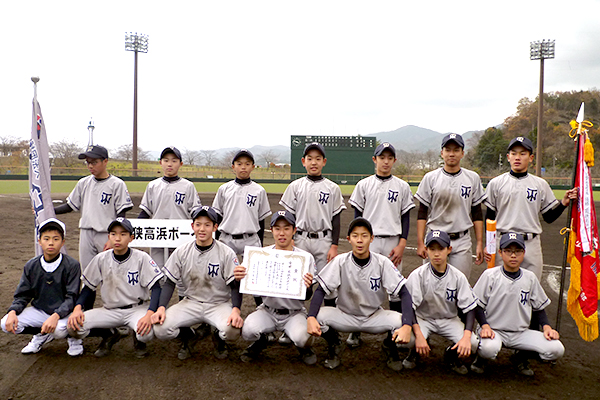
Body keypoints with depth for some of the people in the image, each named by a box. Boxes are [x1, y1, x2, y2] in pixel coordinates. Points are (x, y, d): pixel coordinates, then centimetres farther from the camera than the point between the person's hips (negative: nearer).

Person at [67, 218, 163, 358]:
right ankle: (109, 336, 10)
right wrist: (78, 308, -13)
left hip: (137, 308, -3)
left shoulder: (141, 258, -11)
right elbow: (88, 286, 7)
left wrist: (149, 314, -30)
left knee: (147, 332, -34)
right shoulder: (101, 259, -2)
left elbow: (156, 288, -14)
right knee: (73, 326, -20)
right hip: (110, 311, 3)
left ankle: (138, 341, 7)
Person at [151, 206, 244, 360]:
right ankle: (188, 337, 13)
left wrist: (236, 310, -25)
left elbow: (235, 285, -9)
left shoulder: (226, 253, -8)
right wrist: (161, 307, -13)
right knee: (160, 329, -21)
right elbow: (169, 282, 3)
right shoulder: (181, 252, 0)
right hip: (190, 303, 2)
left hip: (219, 304, -2)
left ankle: (218, 338, 8)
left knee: (233, 330, -32)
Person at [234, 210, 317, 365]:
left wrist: (307, 287, -29)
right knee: (247, 331, -26)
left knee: (300, 338, -30)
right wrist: (239, 277, -23)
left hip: (294, 313, -1)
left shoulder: (306, 257, -4)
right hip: (267, 310, 2)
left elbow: (306, 297, -5)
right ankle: (260, 342, 13)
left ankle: (303, 347, 11)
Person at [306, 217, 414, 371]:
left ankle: (390, 346, 9)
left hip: (375, 317, 0)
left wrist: (407, 326, -34)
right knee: (318, 316, -28)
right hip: (345, 316, 0)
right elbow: (321, 290, -14)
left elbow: (404, 293, -17)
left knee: (402, 322, -29)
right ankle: (333, 345, 7)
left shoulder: (382, 262, -14)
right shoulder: (340, 262, -13)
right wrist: (311, 317, -32)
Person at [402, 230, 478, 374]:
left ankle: (451, 355, 12)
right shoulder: (418, 275, -15)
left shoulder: (458, 277, -9)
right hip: (422, 319, -2)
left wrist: (467, 336, -26)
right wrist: (418, 335, -31)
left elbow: (470, 308, -10)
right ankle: (415, 352, 8)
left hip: (450, 320, 2)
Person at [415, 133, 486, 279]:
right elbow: (422, 212, 1)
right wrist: (420, 243, -7)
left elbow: (477, 213, 9)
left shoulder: (473, 178, 6)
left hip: (462, 241, 1)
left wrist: (480, 243, 3)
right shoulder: (430, 178, 1)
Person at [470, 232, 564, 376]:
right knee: (489, 348, -37)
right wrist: (485, 326, -19)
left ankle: (521, 356, 14)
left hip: (522, 333, 4)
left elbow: (539, 307, 14)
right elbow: (477, 305, -4)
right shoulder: (490, 275, -6)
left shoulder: (530, 278, 5)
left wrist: (546, 327, -3)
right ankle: (481, 357, 3)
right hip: (494, 330, -4)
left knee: (557, 350, -16)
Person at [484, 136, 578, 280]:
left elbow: (550, 217, 11)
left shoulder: (541, 184, 8)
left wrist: (564, 203, -5)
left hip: (531, 245, 1)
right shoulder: (496, 183, 4)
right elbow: (489, 217, 6)